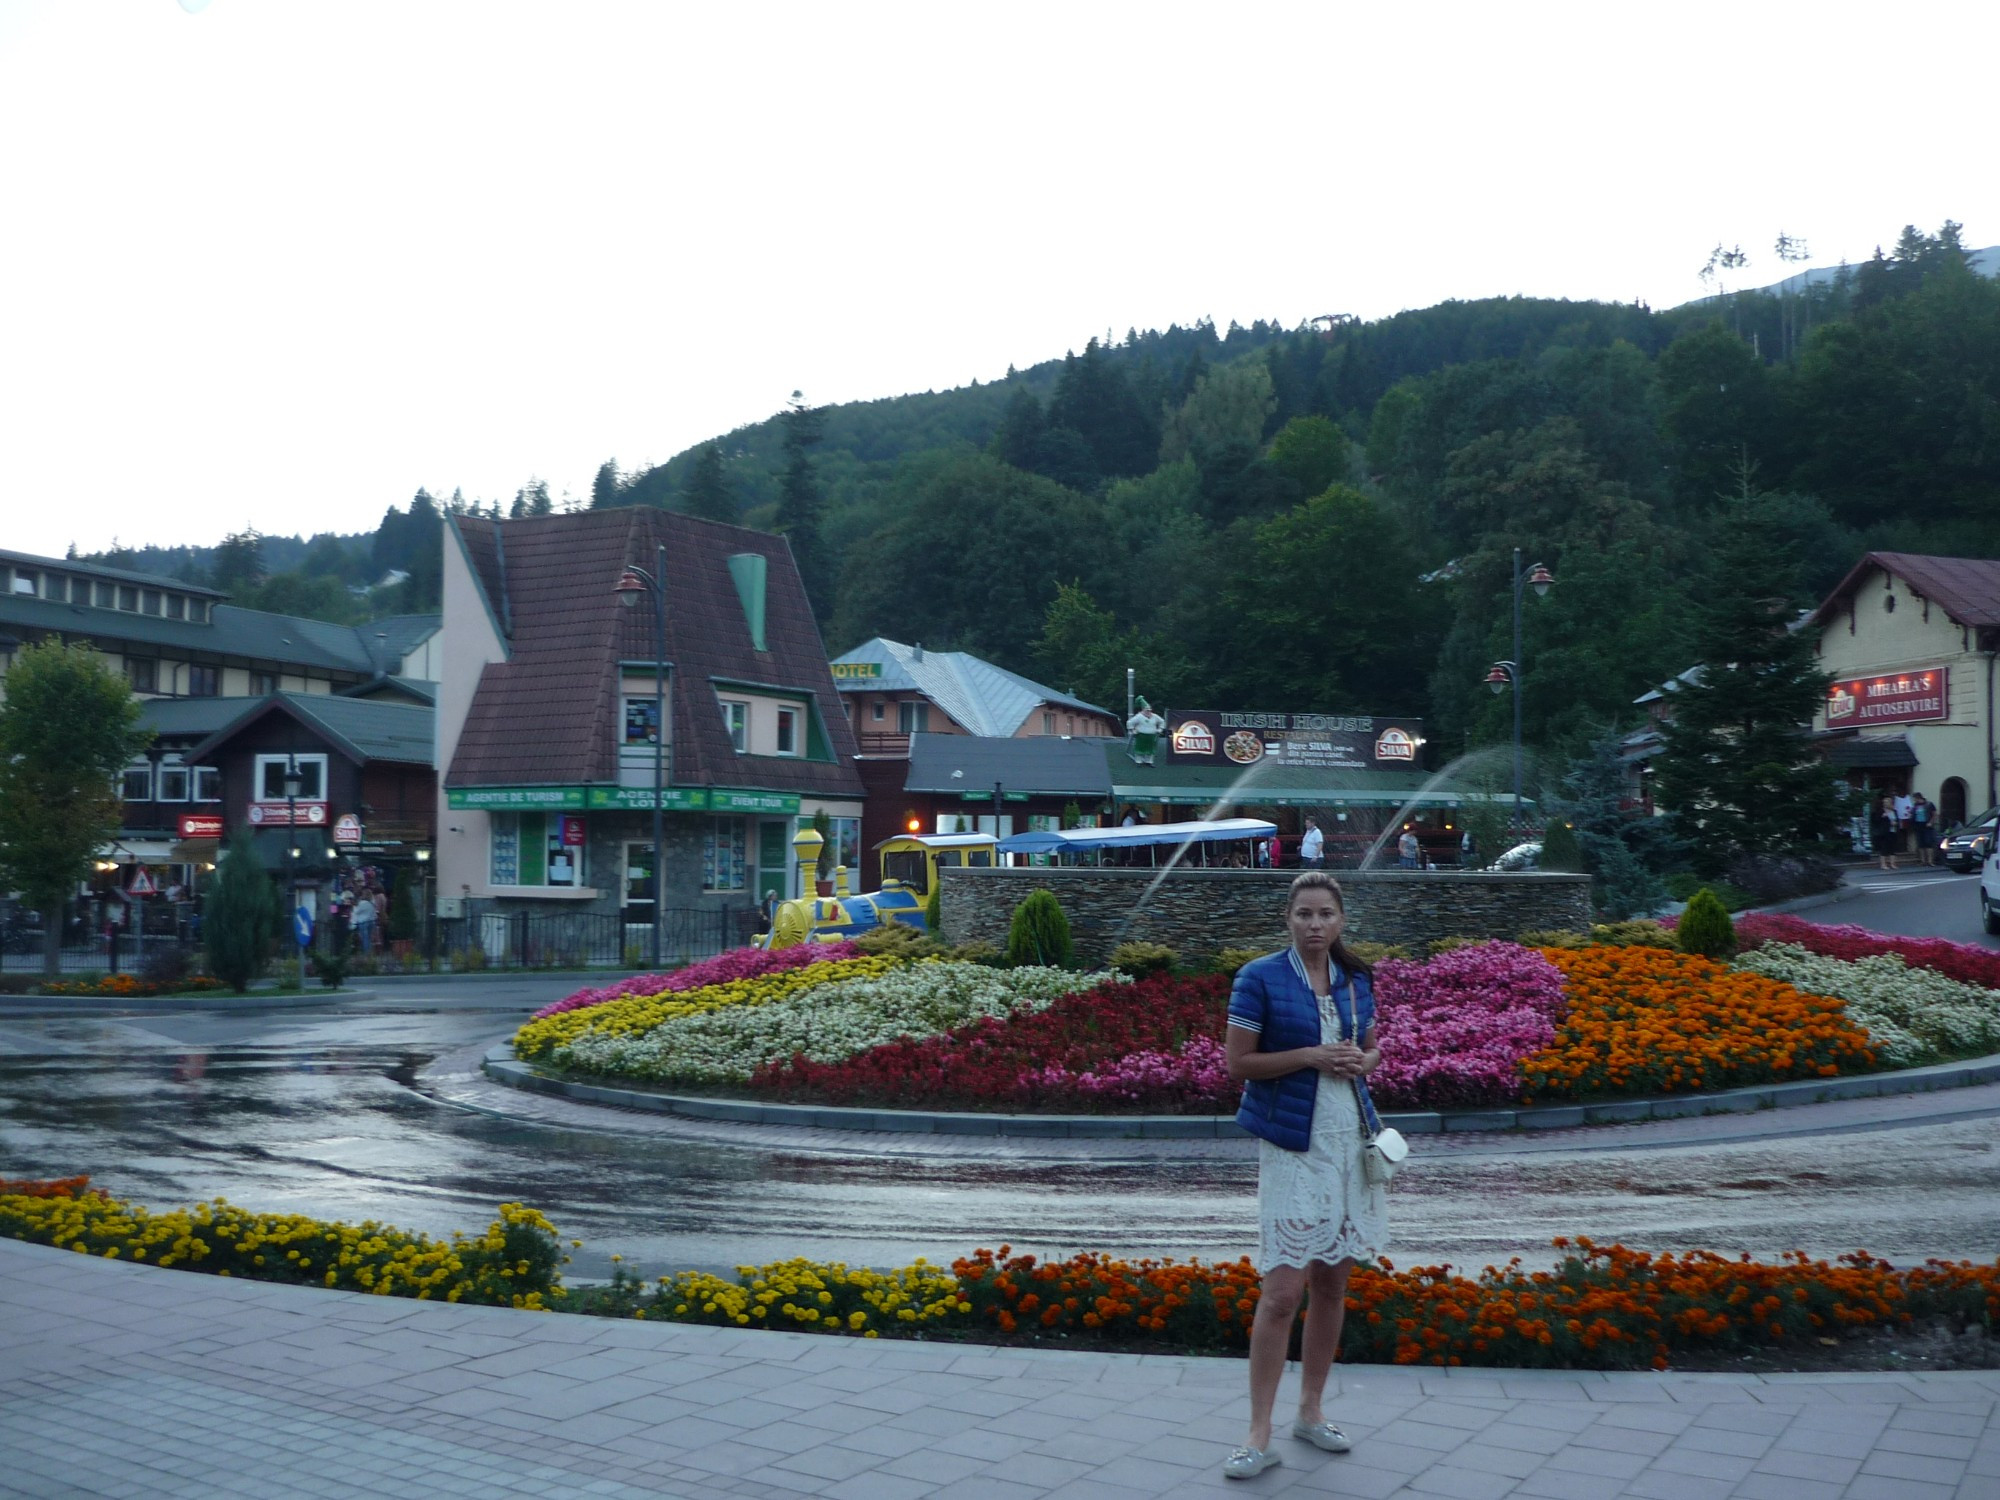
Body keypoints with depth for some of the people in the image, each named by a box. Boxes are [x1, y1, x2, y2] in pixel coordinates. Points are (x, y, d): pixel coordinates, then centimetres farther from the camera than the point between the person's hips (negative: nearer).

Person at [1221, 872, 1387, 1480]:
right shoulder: (1260, 978, -7)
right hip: (1293, 1143, -5)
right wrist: (1312, 1055, -18)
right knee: (1283, 1290, -9)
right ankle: (1260, 1435, -1)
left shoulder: (1355, 979, 8)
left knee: (1333, 1281, 11)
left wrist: (1363, 1060, -3)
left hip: (1350, 1138, 6)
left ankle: (1311, 1411, 26)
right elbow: (1238, 1063, -9)